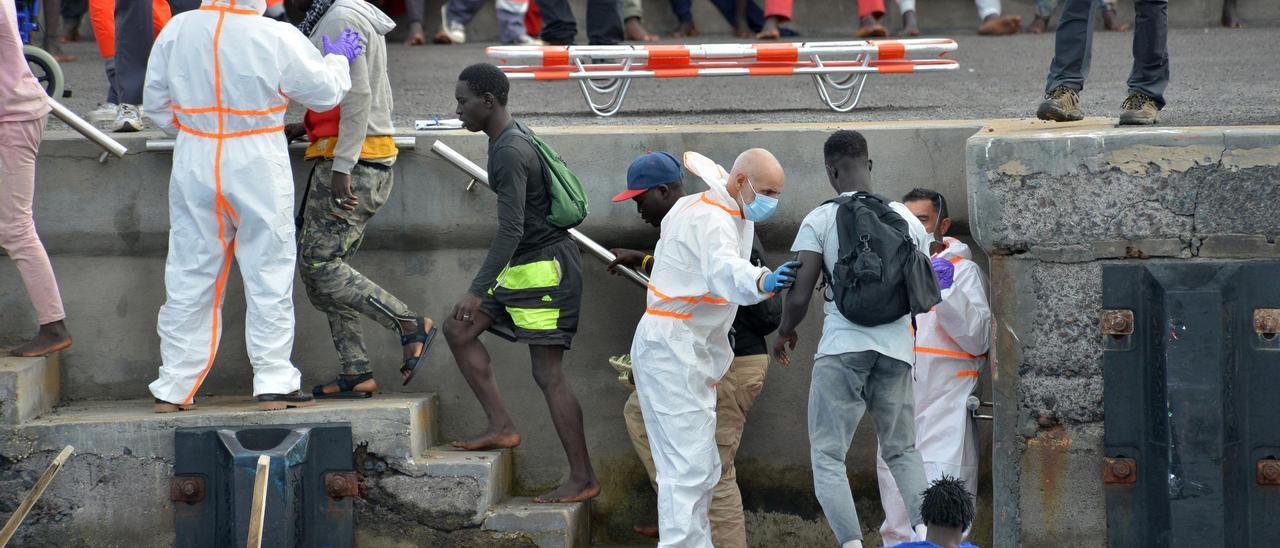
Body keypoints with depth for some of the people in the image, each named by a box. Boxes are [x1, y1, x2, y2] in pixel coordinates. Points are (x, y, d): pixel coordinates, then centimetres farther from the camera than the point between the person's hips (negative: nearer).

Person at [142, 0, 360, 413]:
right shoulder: (277, 38, -14)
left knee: (189, 277, 9)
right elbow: (323, 92, -1)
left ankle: (174, 388, 12)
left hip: (194, 166, 3)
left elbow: (155, 104, 5)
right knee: (268, 275, 7)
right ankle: (273, 382, 6)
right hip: (257, 168, -3)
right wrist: (338, 59, 20)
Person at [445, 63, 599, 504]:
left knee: (548, 373, -8)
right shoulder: (511, 138, 10)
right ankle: (501, 426, 9)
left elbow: (510, 230, -27)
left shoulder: (511, 153, -21)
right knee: (458, 329, 10)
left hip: (545, 267, -11)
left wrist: (477, 290, -29)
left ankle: (583, 478, -3)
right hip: (524, 268, 11)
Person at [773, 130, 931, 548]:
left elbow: (799, 298, -6)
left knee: (827, 456, 3)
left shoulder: (820, 220, -2)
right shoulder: (907, 219, 9)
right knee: (901, 451, 18)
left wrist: (785, 332, 15)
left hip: (842, 347, -4)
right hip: (897, 347, 4)